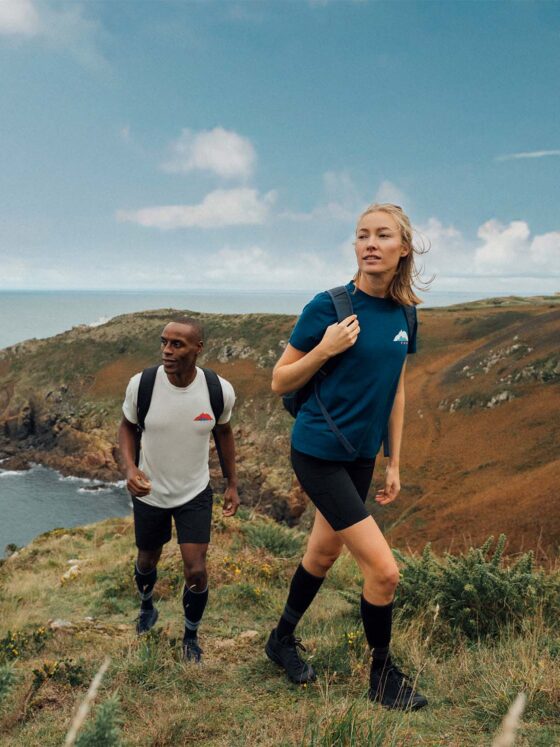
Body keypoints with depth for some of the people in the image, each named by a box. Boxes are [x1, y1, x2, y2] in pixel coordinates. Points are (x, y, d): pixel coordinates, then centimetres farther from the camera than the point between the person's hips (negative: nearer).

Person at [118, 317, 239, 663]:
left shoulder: (219, 390, -20)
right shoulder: (141, 384, -23)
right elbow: (127, 427, -4)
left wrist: (233, 484, 3)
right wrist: (130, 468, -22)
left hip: (196, 493, 0)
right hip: (150, 492, 1)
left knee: (196, 571, -5)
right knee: (147, 560, 21)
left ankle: (191, 636, 26)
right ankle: (147, 606, 56)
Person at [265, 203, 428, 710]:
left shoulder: (405, 314, 1)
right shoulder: (329, 306, -16)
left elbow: (395, 391, 10)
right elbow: (280, 383, -9)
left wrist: (394, 462, 11)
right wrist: (326, 349, -25)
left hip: (362, 455, 7)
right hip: (318, 453, -6)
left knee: (324, 553, 20)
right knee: (384, 569, -7)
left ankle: (283, 640, 43)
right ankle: (383, 678, 18)